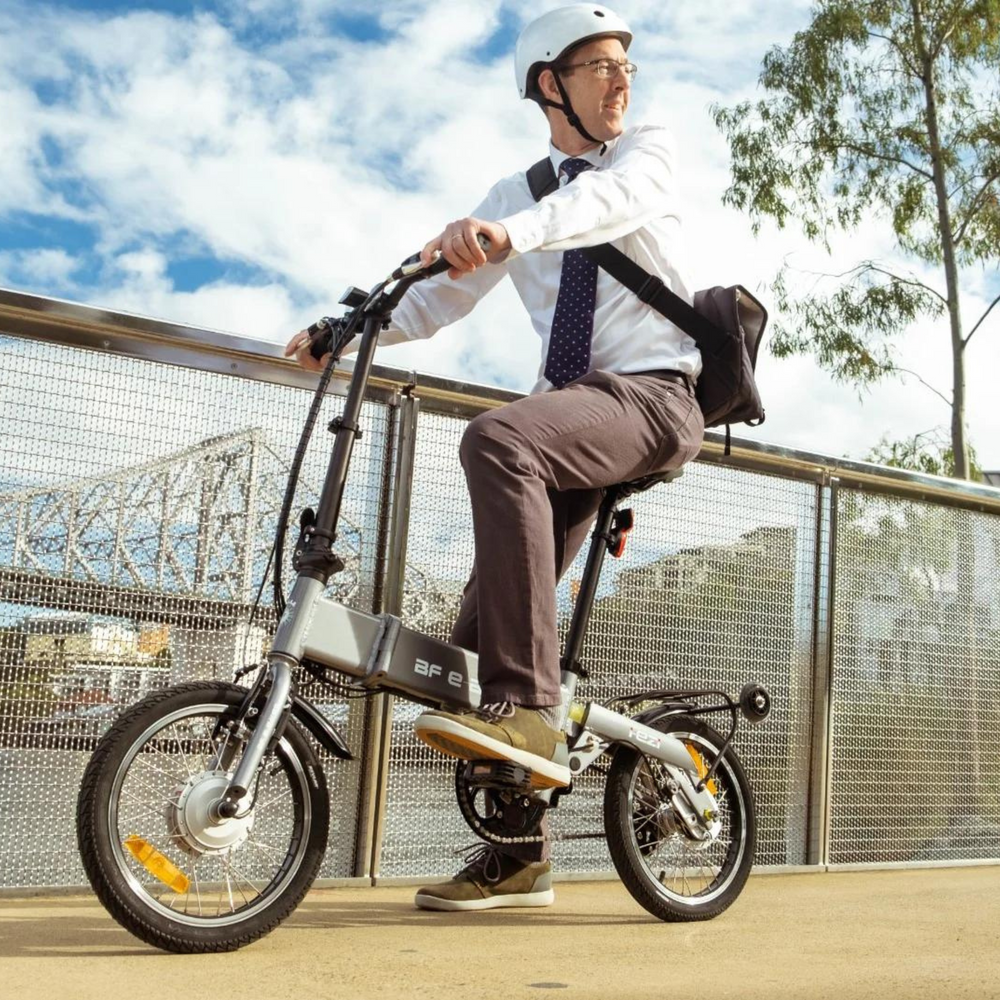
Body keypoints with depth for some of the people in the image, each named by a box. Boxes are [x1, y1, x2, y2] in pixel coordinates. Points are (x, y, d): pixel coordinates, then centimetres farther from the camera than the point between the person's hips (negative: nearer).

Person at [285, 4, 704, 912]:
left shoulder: (650, 151, 4)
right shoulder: (515, 194, 17)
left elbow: (610, 198, -20)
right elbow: (438, 296, 9)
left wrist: (509, 231, -39)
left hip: (653, 394, -5)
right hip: (573, 410, 6)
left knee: (498, 439, -36)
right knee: (479, 631, 0)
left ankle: (530, 710, -36)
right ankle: (515, 859, 13)